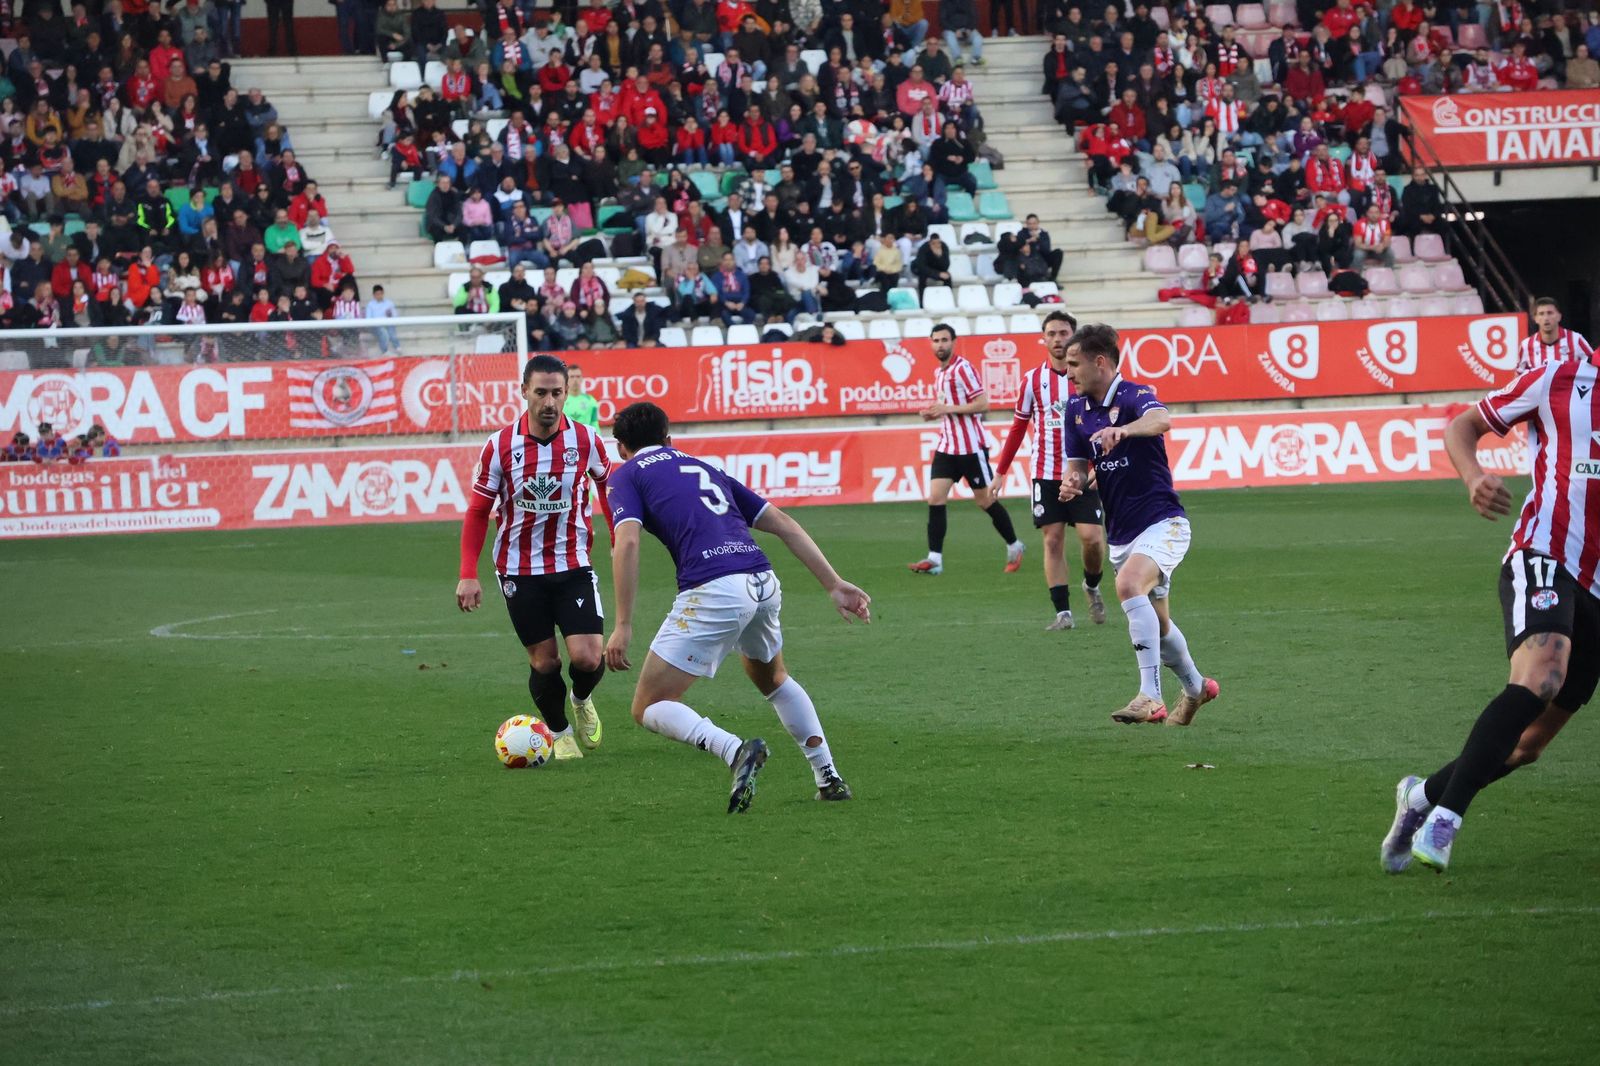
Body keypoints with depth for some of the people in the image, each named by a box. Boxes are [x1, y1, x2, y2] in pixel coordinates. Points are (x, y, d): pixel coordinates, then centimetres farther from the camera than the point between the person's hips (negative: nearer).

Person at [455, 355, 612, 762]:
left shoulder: (585, 440, -7)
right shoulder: (500, 446, -9)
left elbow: (608, 485, 11)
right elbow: (478, 512, -2)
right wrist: (468, 575, -9)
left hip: (573, 565, 0)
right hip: (519, 571, 0)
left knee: (588, 658, -11)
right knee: (545, 662, 3)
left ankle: (582, 701, 25)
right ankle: (559, 733, 29)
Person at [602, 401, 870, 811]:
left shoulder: (627, 475, 13)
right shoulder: (703, 468, 29)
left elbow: (627, 542, -6)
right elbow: (783, 523, 22)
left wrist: (623, 625, -7)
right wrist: (835, 584, 20)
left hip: (713, 592, -6)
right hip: (764, 582, 6)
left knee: (649, 708, 3)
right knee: (772, 679, 35)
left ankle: (735, 751, -20)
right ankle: (829, 778, 29)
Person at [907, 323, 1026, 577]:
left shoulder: (962, 368, -13)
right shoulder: (938, 373, 13)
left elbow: (982, 403, -19)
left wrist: (947, 409, -20)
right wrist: (934, 413, 6)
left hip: (971, 446, -7)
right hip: (946, 446, 7)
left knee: (985, 500, 2)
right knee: (935, 498, -6)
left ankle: (1014, 547, 20)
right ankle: (934, 558, -7)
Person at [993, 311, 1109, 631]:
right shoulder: (1032, 379, 4)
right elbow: (1018, 427, 13)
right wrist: (1000, 471, 11)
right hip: (1045, 474, 1)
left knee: (1092, 538, -9)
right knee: (1053, 541, -3)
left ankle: (1092, 586, 21)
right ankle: (1063, 612, -1)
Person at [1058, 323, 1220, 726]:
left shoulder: (1135, 396, -15)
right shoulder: (1076, 408, 8)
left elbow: (1161, 420, -38)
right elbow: (1078, 463, 11)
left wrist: (1124, 429, -60)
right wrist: (1073, 482, -14)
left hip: (1161, 522, -8)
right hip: (1120, 533, 8)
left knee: (1129, 586, -33)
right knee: (1156, 622, 17)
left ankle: (1150, 697, -35)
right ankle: (1195, 687, 43)